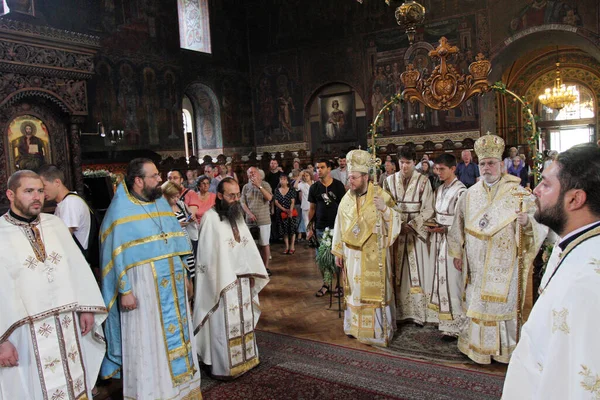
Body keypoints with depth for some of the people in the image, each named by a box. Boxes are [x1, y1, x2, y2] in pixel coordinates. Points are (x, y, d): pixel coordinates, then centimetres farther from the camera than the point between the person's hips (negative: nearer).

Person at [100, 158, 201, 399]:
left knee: (176, 334, 13)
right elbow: (116, 255, -10)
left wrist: (183, 273, 12)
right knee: (148, 342, 4)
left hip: (173, 284, 6)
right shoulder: (121, 211, -8)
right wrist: (124, 291, -14)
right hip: (143, 287, -6)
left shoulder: (161, 203, 10)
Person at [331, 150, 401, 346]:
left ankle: (379, 328, 18)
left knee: (376, 289, 4)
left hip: (375, 254, -3)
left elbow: (396, 221, -6)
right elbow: (339, 226, 7)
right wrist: (338, 252, 8)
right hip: (353, 254, 3)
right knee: (355, 289, 12)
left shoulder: (380, 195, -8)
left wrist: (385, 208, -25)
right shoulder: (347, 199, 2)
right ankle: (356, 325, 27)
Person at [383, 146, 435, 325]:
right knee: (397, 271, 6)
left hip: (416, 231, -2)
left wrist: (412, 225, -14)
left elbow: (428, 209, -6)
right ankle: (399, 310, 15)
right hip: (395, 231, 3)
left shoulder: (423, 181, -3)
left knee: (417, 270, 1)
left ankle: (419, 312, 11)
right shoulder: (390, 180, 5)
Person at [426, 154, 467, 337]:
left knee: (451, 280, -4)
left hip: (452, 239, -8)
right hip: (438, 238, 8)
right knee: (440, 277, 12)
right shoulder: (439, 190, 13)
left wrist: (445, 229, -20)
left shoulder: (460, 191, -12)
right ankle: (443, 318, 23)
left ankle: (454, 325, 6)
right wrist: (432, 226, 2)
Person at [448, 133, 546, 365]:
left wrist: (527, 221, -30)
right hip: (477, 264, 3)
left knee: (502, 301, 4)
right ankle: (478, 344, 25)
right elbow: (459, 226, 13)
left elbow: (538, 225, -7)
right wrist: (457, 253, 14)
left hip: (503, 265, -3)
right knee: (477, 302, 10)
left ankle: (503, 348, 20)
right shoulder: (470, 194, 5)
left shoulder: (517, 192, -5)